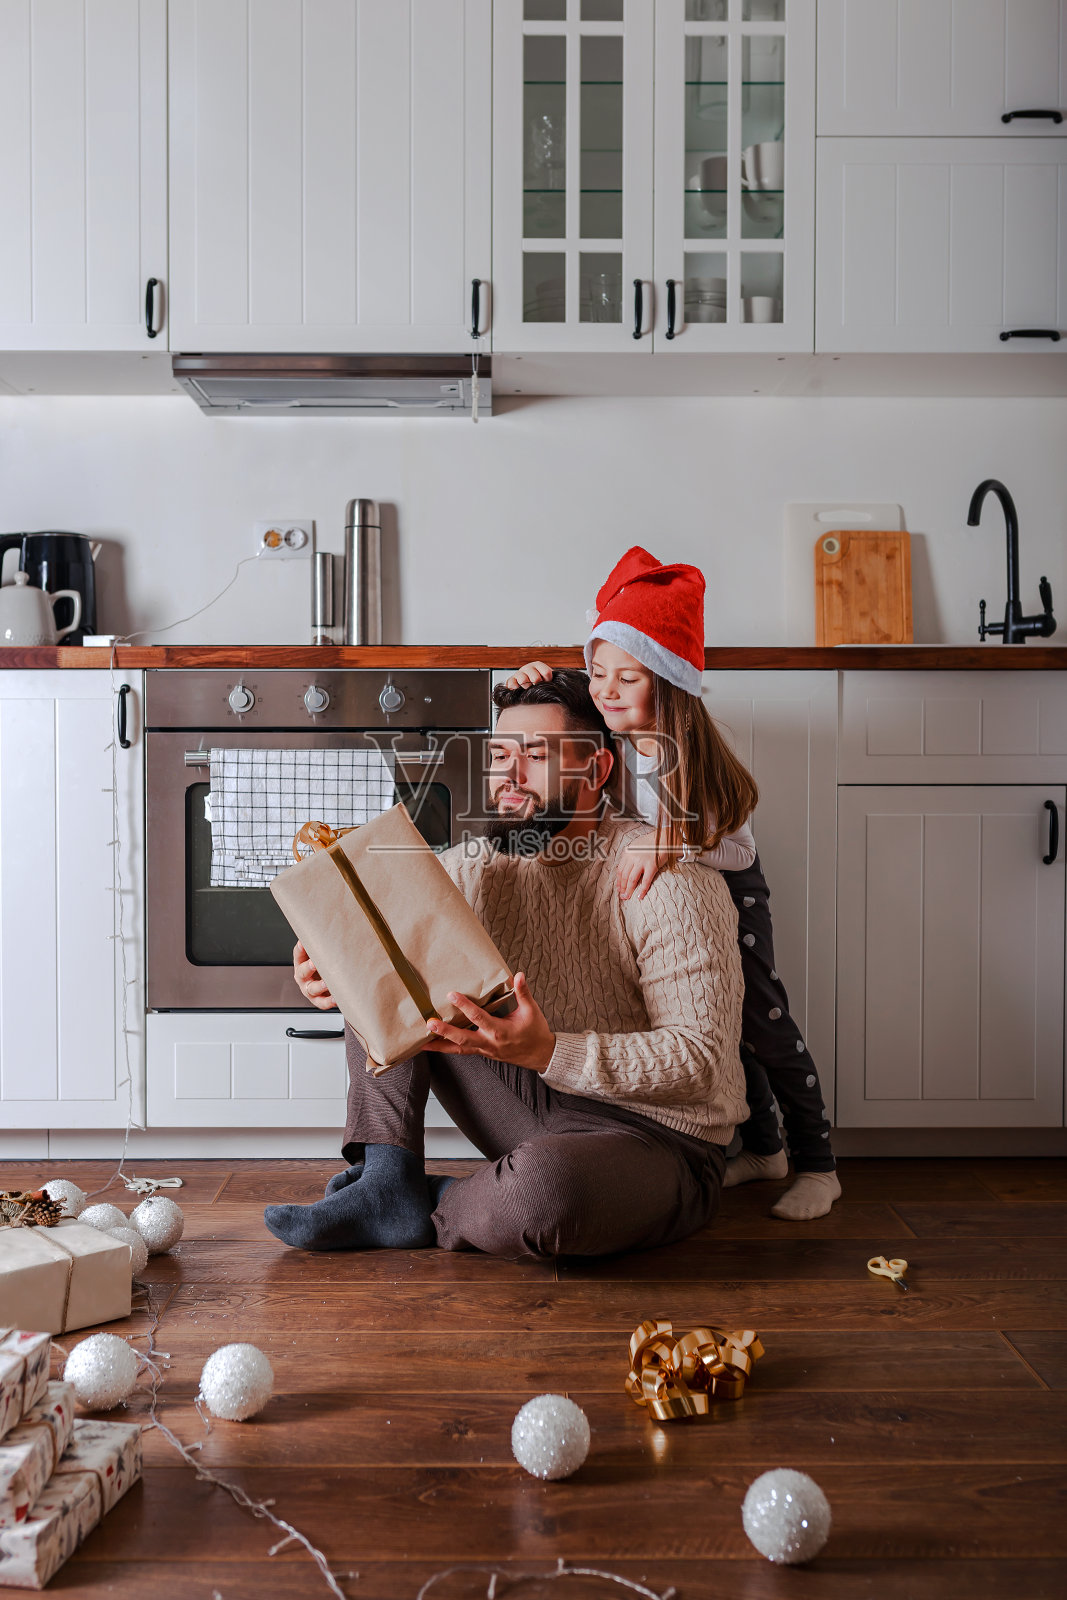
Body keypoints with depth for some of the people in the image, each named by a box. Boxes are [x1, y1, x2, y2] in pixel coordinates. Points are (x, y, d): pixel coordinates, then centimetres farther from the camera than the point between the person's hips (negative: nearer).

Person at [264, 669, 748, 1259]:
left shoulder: (669, 880, -17)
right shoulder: (477, 864, 3)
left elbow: (699, 1061, -24)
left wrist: (547, 1051, -38)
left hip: (659, 1142, -6)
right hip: (538, 1110, 6)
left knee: (544, 1187, -41)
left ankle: (434, 1211, -6)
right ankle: (390, 1183, -10)